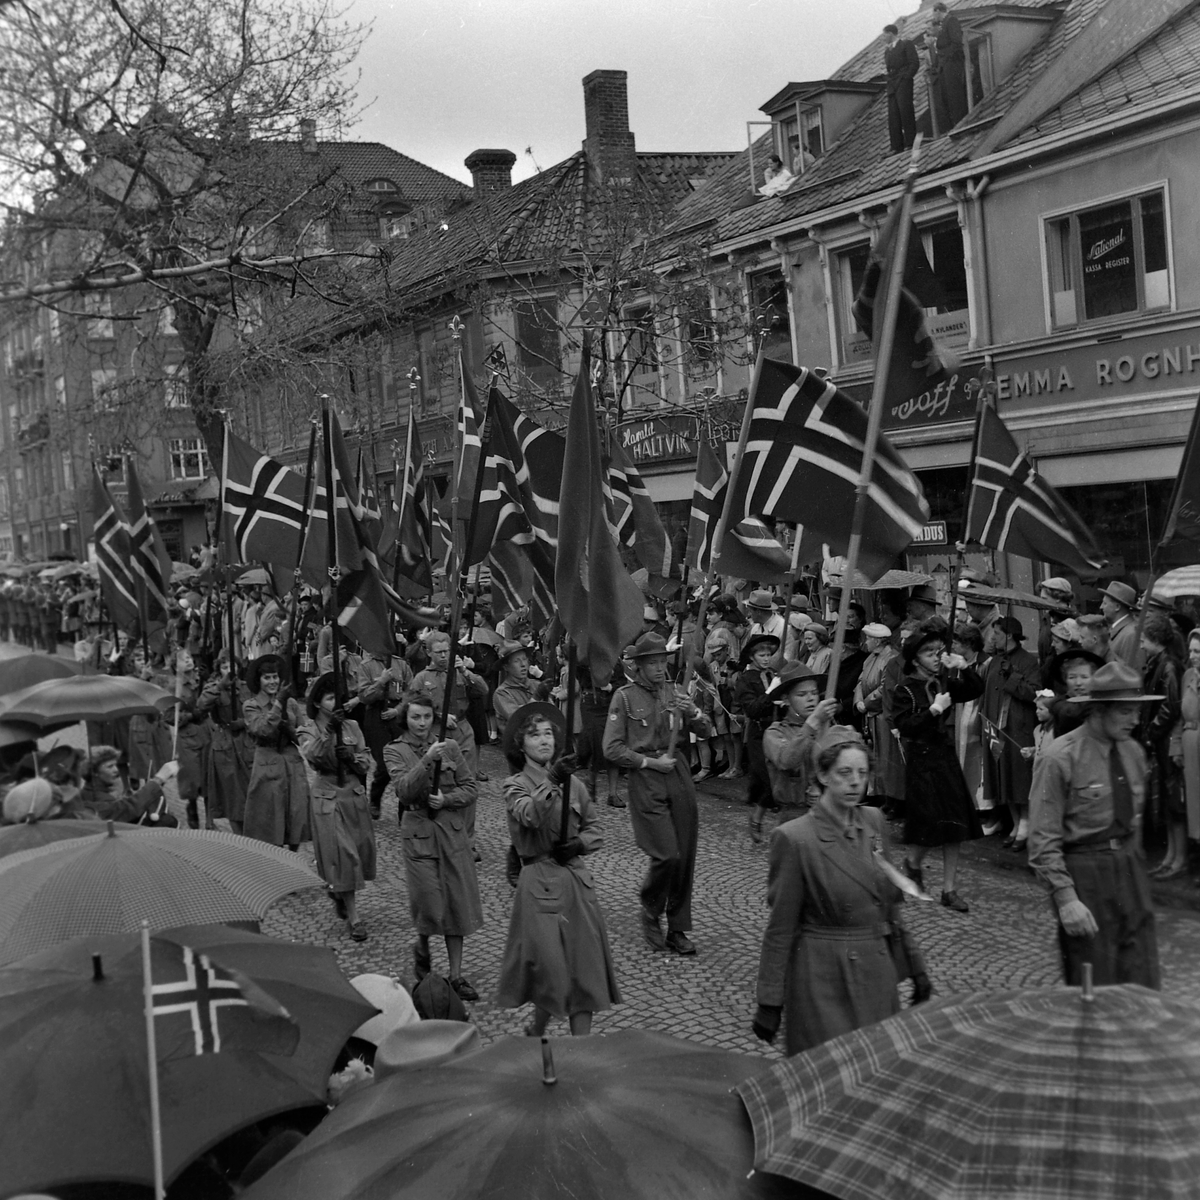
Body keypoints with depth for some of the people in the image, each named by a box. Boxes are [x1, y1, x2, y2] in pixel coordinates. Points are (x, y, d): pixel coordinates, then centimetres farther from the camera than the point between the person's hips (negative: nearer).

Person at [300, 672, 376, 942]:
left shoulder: (351, 727, 5)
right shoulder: (309, 732, -4)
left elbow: (366, 763, 4)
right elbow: (313, 758, -25)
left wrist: (352, 758, -17)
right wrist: (328, 731, -36)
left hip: (355, 797, 4)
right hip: (328, 800, -4)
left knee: (360, 850, 11)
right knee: (341, 855, -7)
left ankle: (337, 891, 41)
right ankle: (352, 917, 0)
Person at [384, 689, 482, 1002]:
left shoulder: (450, 746, 4)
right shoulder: (395, 751, -2)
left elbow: (469, 788, 4)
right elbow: (404, 790, -17)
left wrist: (447, 799, -14)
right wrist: (426, 761, -29)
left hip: (454, 832, 3)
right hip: (419, 832, -2)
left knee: (458, 902, 4)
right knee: (429, 903, -6)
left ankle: (456, 975, 14)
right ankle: (422, 948, 27)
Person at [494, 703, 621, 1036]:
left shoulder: (572, 782, 8)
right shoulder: (516, 786, -4)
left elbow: (596, 830, 15)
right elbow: (530, 815, -26)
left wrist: (578, 843, -6)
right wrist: (551, 781, -42)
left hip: (576, 880, 4)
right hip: (540, 883, -4)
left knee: (584, 965, 2)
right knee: (550, 965, -5)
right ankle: (537, 1032, 21)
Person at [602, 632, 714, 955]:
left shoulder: (673, 693, 10)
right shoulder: (625, 696, -3)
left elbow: (707, 733, 8)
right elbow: (612, 749, -6)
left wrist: (693, 713, -12)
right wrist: (649, 761, -12)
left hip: (678, 774, 5)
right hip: (645, 780, -5)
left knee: (685, 856, 5)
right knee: (666, 855, -11)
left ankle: (678, 929, 18)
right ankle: (650, 914, 16)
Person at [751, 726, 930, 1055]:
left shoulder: (875, 822, 3)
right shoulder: (794, 838, -16)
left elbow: (890, 902, 12)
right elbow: (780, 928, -11)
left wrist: (914, 967, 12)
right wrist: (769, 1004, -8)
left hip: (878, 972, 6)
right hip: (825, 977, -6)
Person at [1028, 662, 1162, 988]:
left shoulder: (1134, 752, 6)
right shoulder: (1063, 756, -14)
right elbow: (1043, 837, -14)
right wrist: (1065, 897, -19)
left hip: (1130, 865, 6)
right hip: (1085, 872, -6)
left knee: (1143, 985, 7)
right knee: (1094, 990, 0)